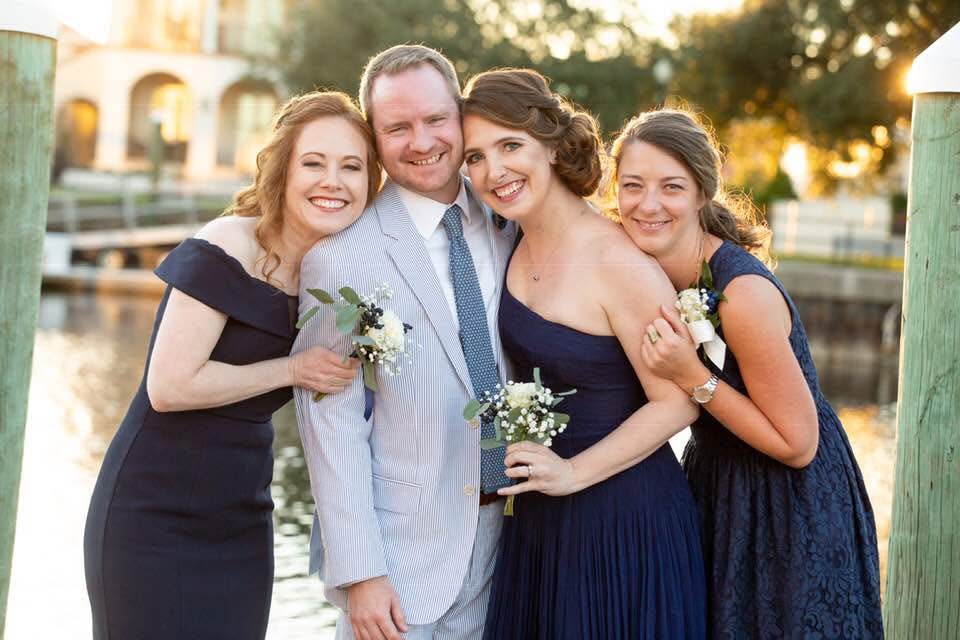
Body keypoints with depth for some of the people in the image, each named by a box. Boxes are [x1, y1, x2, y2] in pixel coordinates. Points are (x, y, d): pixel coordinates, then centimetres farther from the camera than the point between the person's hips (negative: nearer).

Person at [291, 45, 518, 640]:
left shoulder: (511, 226, 3)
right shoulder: (342, 254, -13)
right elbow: (331, 421, -13)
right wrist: (359, 572, -16)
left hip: (504, 536, 5)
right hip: (402, 554, -4)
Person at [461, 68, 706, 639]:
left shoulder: (618, 260, -21)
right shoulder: (519, 244, 0)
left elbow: (678, 403, -18)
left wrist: (573, 473, -19)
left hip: (623, 512, -7)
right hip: (537, 516, 7)